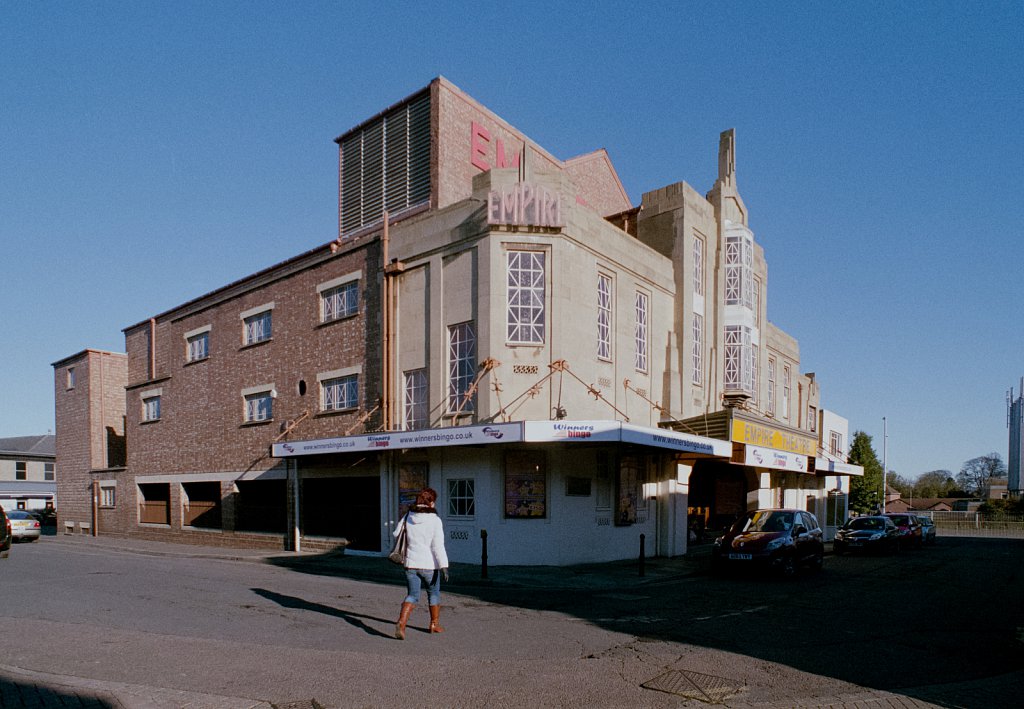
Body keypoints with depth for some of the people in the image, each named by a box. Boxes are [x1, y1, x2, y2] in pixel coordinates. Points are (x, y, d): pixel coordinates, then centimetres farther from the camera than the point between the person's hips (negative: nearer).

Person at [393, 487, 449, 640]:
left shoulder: (408, 517, -1)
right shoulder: (435, 520, -13)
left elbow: (396, 534, 7)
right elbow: (438, 545, -18)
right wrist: (444, 566, -17)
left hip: (411, 564, 3)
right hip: (429, 564, -3)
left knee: (412, 595, 9)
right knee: (434, 593, 19)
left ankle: (401, 622, -14)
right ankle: (435, 624, 31)